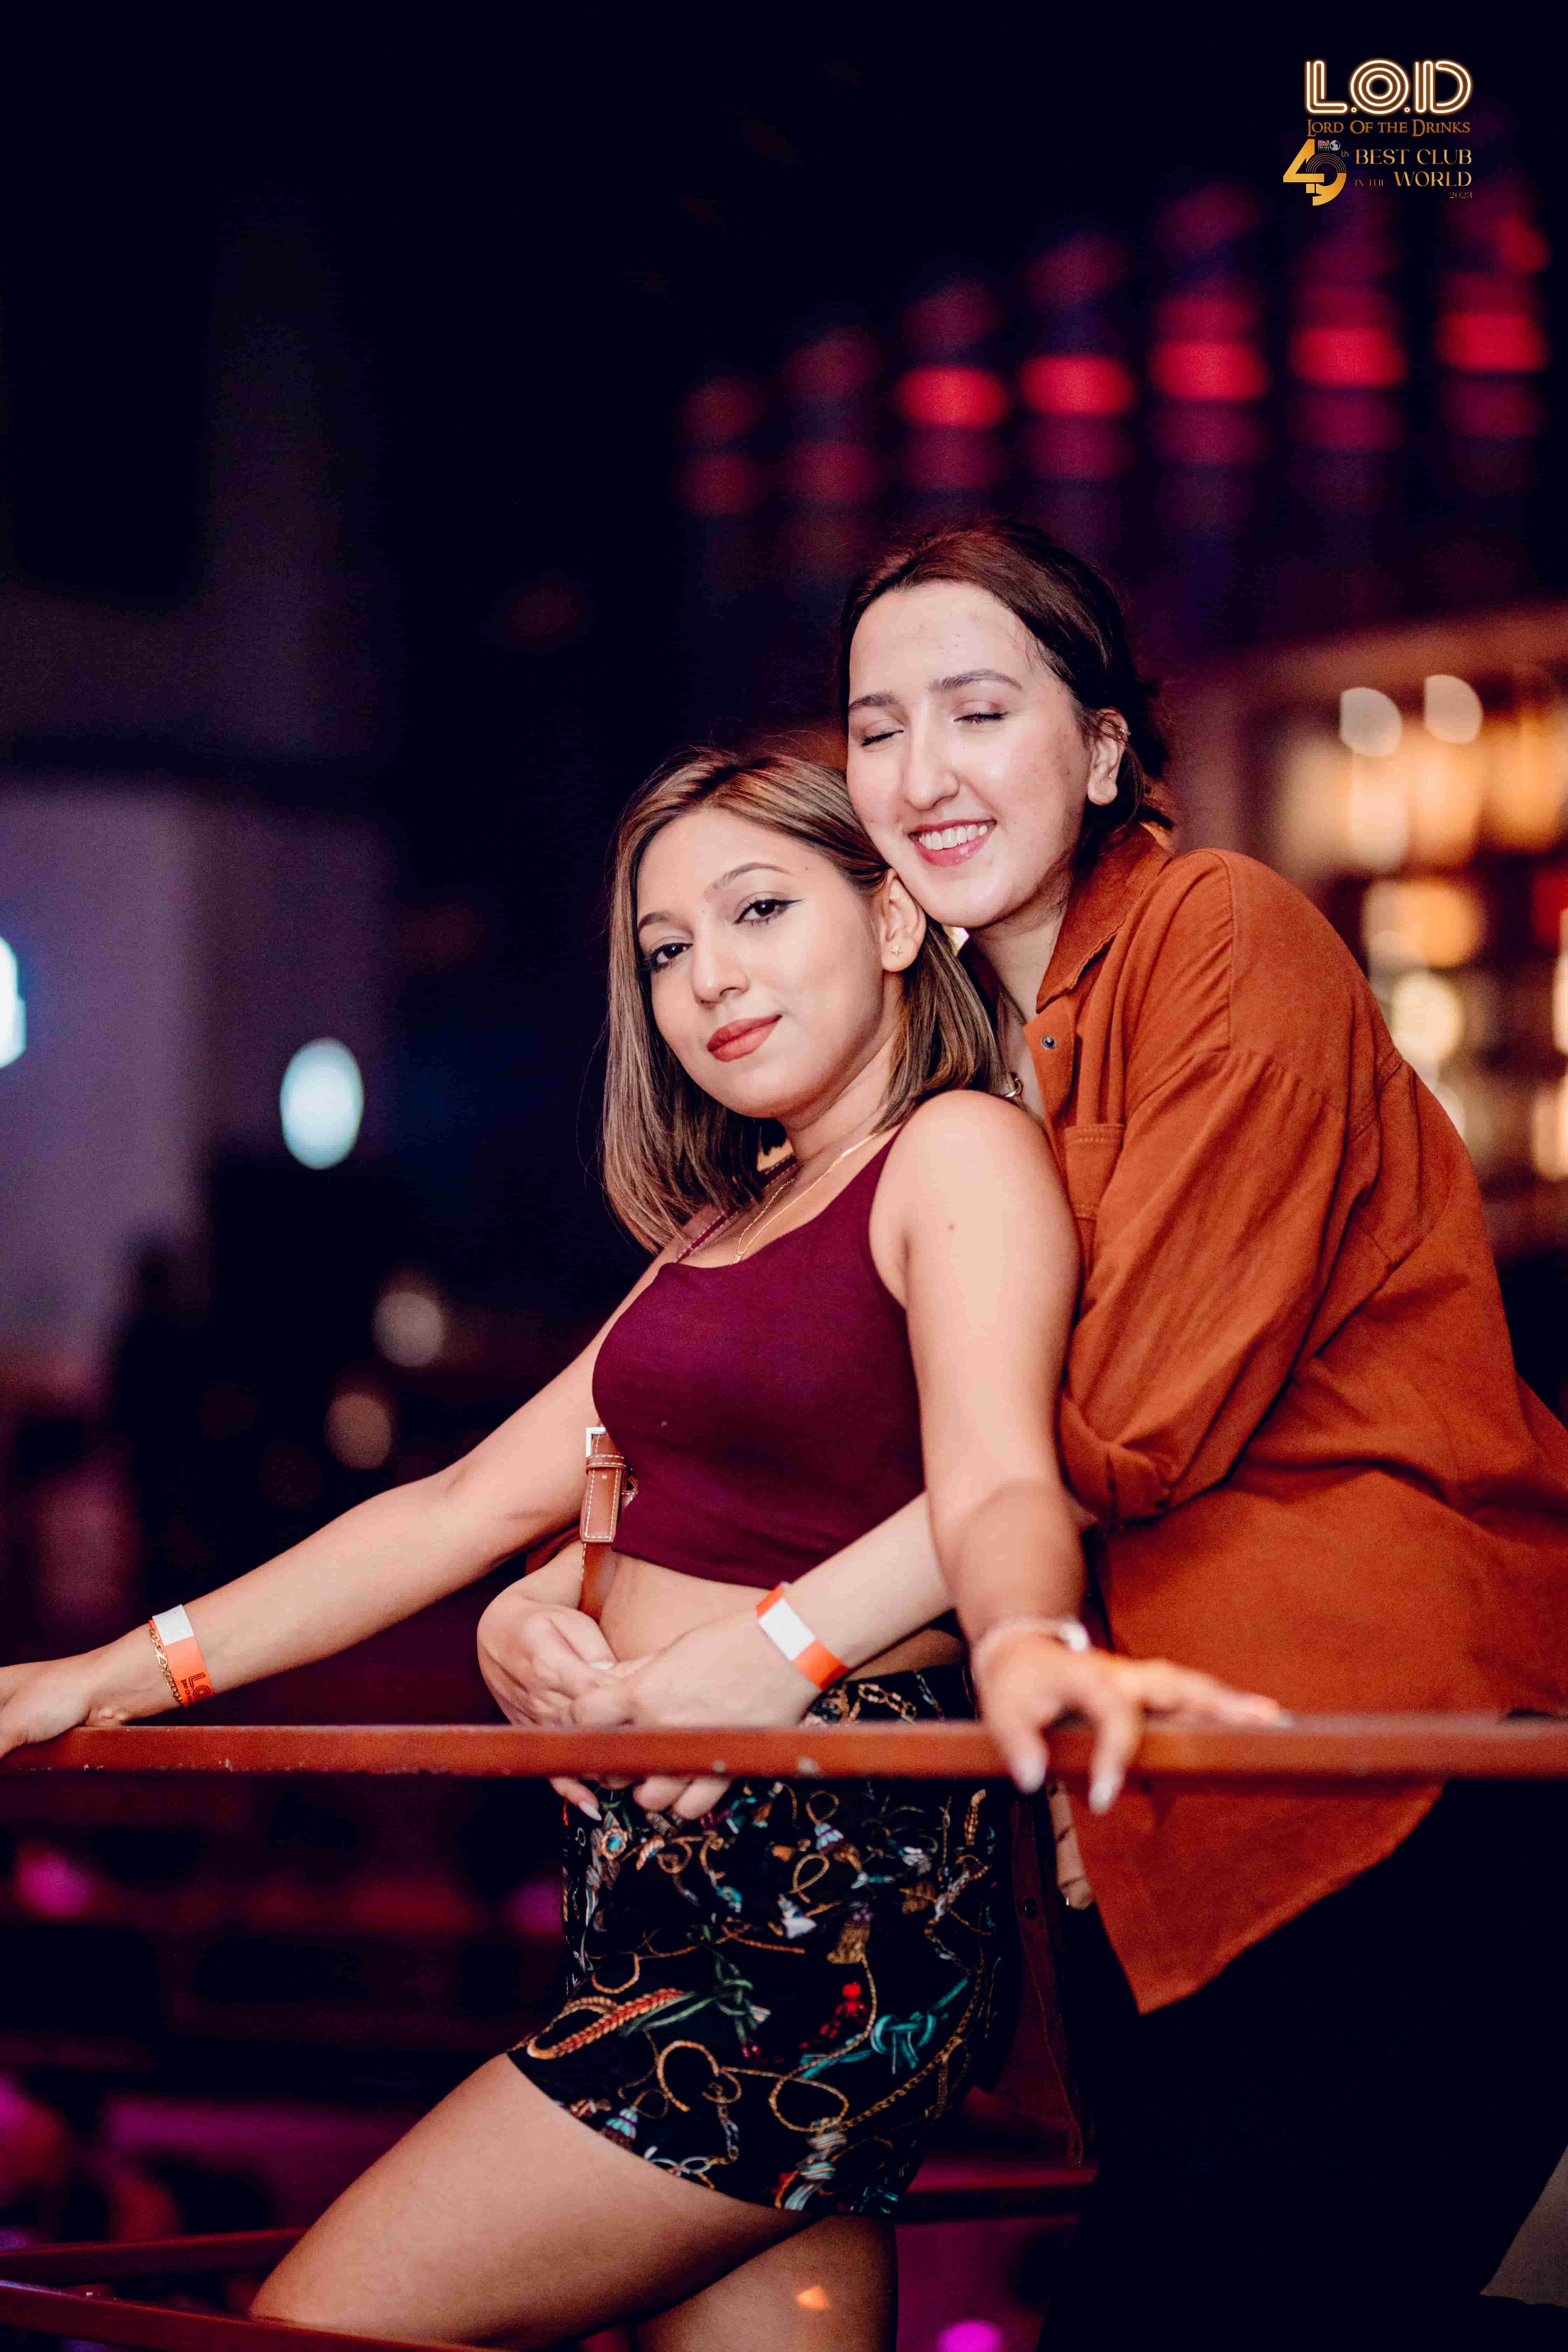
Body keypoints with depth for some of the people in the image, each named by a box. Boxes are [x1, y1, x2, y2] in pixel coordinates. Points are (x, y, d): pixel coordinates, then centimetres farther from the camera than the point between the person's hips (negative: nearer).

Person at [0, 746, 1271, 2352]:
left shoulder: (962, 1151, -5)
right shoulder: (730, 1227, 20)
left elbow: (994, 1483, -21)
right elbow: (477, 1502, 17)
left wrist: (1031, 1651, -45)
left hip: (825, 1913, -8)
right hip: (674, 1891, 8)